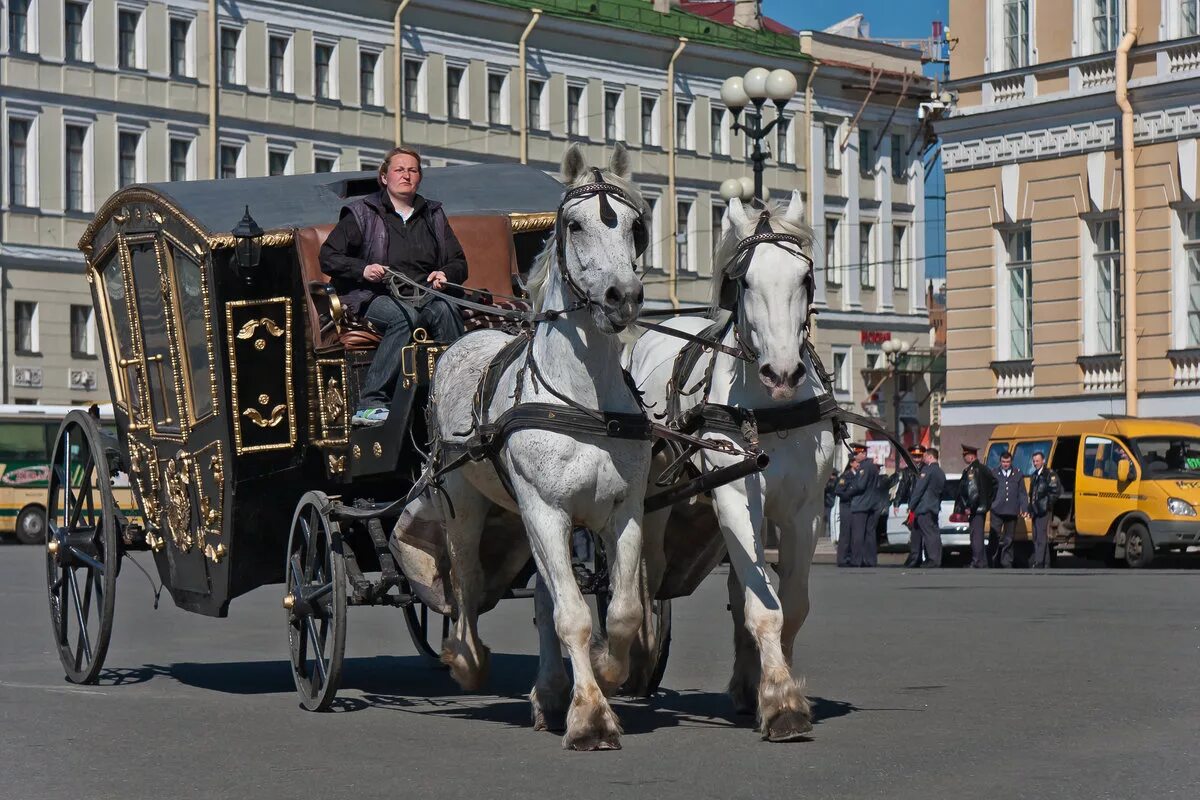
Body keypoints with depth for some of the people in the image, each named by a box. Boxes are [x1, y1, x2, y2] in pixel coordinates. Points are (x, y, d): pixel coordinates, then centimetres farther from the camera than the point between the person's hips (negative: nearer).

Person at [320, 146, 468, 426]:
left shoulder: (434, 216, 23)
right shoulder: (362, 213, 11)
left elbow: (459, 263, 23)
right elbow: (328, 257, 5)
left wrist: (445, 274, -1)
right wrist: (363, 269, -13)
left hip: (426, 295, 3)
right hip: (377, 297, -3)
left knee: (445, 310, -33)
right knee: (406, 315, -38)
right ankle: (371, 402, -41)